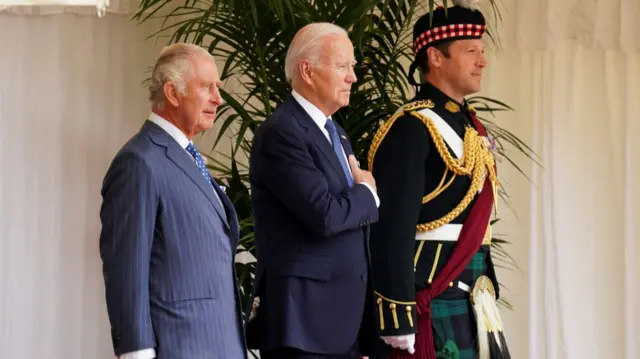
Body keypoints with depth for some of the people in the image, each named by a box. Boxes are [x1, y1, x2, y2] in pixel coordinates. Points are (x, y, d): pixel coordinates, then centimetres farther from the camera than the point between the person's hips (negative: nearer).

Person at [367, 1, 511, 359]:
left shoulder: (472, 126, 16)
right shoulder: (412, 129, -12)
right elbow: (393, 230, -17)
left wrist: (489, 296, 19)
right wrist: (399, 321, -20)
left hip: (471, 302, 9)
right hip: (431, 303, -9)